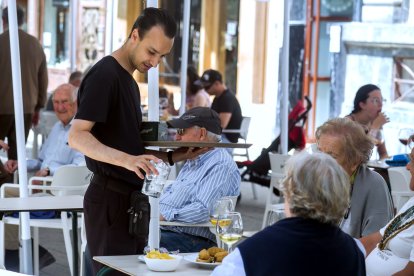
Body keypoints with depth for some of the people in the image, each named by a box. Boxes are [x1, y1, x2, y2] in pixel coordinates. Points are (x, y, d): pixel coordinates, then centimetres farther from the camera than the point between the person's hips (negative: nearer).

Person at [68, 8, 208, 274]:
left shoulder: (129, 80, 17)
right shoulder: (104, 75, -11)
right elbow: (77, 136, -22)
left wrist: (172, 156, 8)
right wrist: (127, 160, -34)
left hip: (131, 197, 9)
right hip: (110, 198, -9)